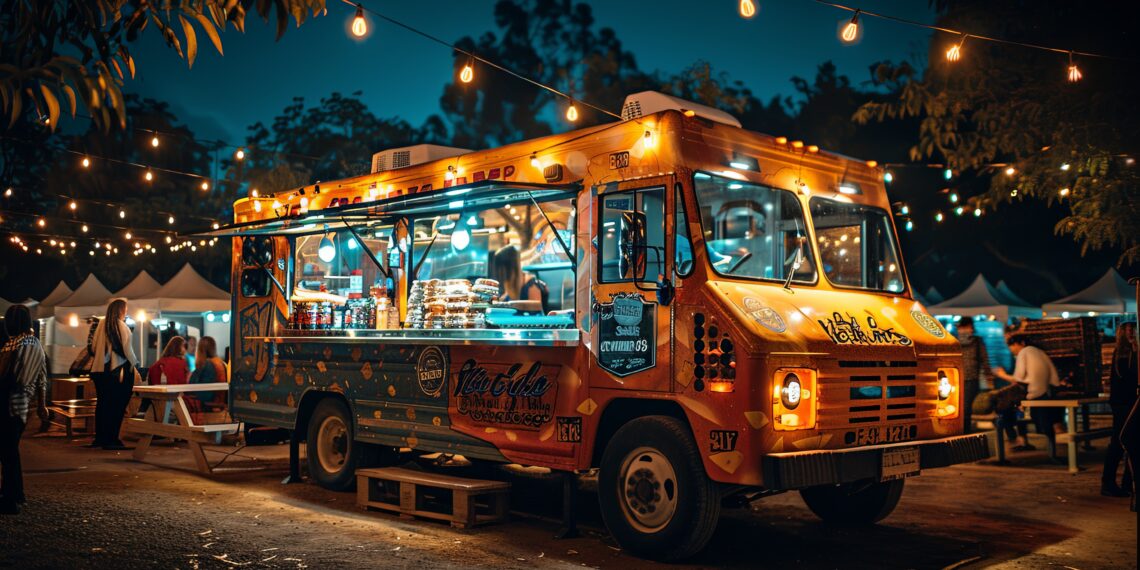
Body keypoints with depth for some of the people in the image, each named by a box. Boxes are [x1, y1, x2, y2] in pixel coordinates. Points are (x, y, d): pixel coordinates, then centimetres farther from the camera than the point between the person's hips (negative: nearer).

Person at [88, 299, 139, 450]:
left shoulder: (102, 324, 6)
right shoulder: (123, 327, -10)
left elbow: (94, 347, 10)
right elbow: (127, 350, -10)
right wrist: (134, 367, 2)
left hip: (101, 369, 6)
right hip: (119, 371, -6)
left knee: (102, 404, 12)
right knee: (117, 406, 0)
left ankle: (100, 438, 16)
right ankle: (111, 439, 0)